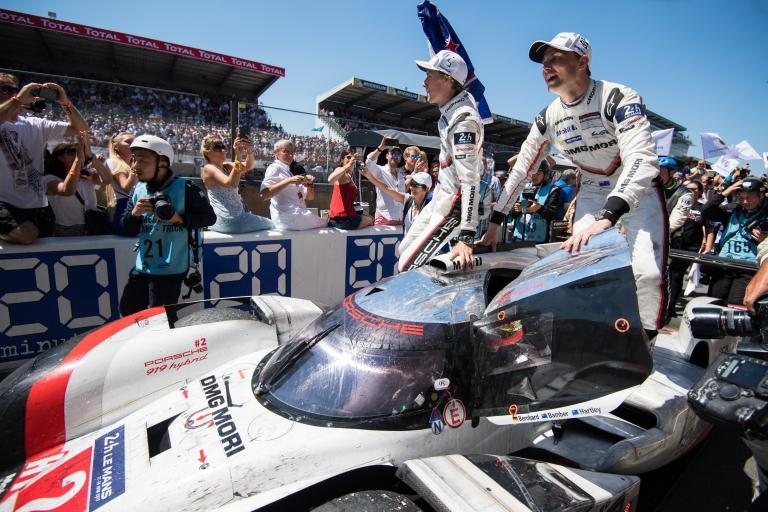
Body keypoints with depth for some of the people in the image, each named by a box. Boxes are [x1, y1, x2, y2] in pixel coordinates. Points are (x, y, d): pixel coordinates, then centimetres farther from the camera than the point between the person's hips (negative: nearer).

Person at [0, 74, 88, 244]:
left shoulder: (35, 125, 10)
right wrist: (18, 100, -28)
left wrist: (65, 103, -9)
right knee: (26, 234, -29)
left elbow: (80, 129, 6)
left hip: (38, 204, 5)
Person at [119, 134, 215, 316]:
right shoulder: (138, 189, 5)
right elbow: (128, 230, 9)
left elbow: (209, 217, -11)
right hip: (143, 267, 7)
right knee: (127, 311, 20)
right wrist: (134, 214, -11)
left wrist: (180, 218, -22)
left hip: (170, 269, -7)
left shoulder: (184, 187, -13)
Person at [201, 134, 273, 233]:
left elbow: (248, 166, -3)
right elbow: (231, 184, -28)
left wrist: (250, 151, -24)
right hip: (227, 220, -8)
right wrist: (239, 155, -34)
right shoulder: (208, 168, -12)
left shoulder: (226, 166, 12)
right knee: (269, 225, 6)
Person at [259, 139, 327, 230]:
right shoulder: (274, 168, -4)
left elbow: (310, 197, 16)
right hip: (287, 216, -7)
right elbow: (263, 195, -21)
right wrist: (289, 181, -25)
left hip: (299, 214, 7)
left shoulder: (292, 170, 19)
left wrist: (309, 184, -5)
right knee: (324, 224, 0)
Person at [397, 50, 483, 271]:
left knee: (408, 267, -11)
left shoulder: (463, 120, -27)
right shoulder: (457, 101, 0)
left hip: (454, 205, -10)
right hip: (440, 198, 10)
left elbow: (470, 180, -33)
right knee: (404, 251, 19)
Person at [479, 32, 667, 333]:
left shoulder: (618, 98, -21)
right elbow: (521, 170, 0)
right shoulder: (548, 117, -3)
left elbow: (642, 160, -33)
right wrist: (494, 224, -3)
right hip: (593, 193, 4)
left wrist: (605, 218, -48)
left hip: (638, 190, -4)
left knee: (647, 274, -20)